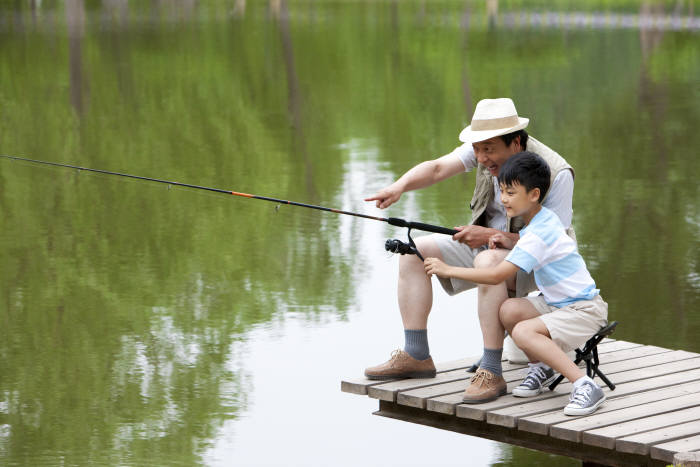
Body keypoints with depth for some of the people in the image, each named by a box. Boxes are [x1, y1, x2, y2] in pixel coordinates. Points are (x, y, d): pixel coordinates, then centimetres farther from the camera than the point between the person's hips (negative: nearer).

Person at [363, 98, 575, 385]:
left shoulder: (556, 175, -26)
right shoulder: (489, 144, -10)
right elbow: (437, 168, -16)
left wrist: (491, 236, -31)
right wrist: (400, 186, -37)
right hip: (485, 244, 7)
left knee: (488, 261, -39)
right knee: (415, 250, -7)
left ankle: (491, 371, -36)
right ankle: (416, 357, -8)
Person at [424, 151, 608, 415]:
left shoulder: (538, 234, -23)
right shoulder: (543, 218, 5)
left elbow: (497, 276, -27)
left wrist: (448, 270, -20)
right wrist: (510, 245, 3)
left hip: (586, 311, -9)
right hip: (558, 303, 9)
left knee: (523, 332, -30)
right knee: (508, 310, -11)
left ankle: (585, 386, -26)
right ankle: (541, 366, 8)